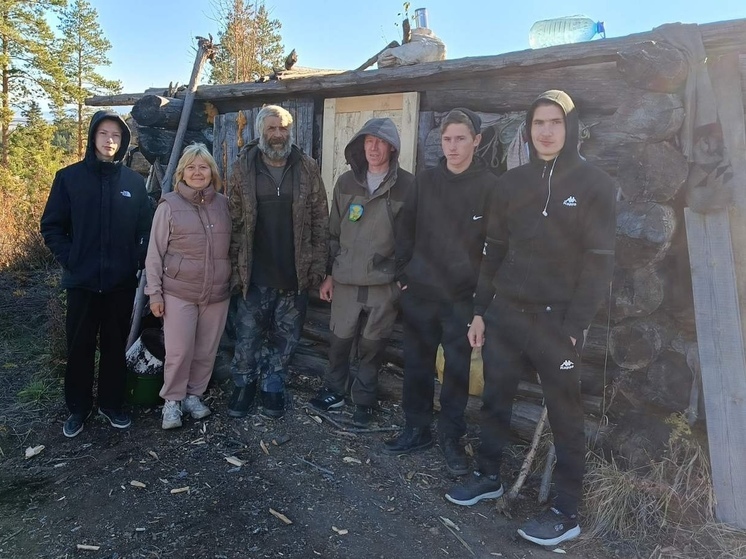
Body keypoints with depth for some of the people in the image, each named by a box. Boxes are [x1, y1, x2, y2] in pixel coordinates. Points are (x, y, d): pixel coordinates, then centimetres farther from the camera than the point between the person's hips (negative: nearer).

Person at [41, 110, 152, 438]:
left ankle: (112, 404, 27)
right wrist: (70, 260, -7)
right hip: (82, 281, -1)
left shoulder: (134, 182, 3)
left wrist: (138, 262, -6)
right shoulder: (69, 177, -1)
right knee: (79, 347, 9)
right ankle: (78, 408, 26)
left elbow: (145, 229, 6)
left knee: (116, 345, 11)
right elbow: (51, 226, 2)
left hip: (121, 281, 1)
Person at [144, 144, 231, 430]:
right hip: (179, 292, -3)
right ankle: (172, 401, 19)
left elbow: (233, 246, 14)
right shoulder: (169, 205, -4)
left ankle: (194, 395, 29)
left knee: (206, 351, 10)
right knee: (179, 352, -1)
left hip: (217, 293, 3)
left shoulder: (224, 204, 6)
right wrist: (154, 292, -5)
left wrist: (236, 281, 13)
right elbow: (155, 253, -2)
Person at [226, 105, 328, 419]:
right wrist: (236, 268, -2)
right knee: (248, 335, 10)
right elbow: (235, 222, 2)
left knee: (286, 337, 11)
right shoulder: (243, 169, 1)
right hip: (255, 275, 0)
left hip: (295, 274, 1)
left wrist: (318, 265, -3)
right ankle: (244, 384, 32)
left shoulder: (307, 169, 2)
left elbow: (320, 220, 2)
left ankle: (272, 386, 31)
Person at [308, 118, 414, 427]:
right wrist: (328, 273, 10)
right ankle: (334, 390, 31)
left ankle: (364, 398, 26)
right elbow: (334, 232, 11)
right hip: (346, 279, 3)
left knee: (373, 343, 7)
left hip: (384, 281, -2)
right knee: (340, 338, 9)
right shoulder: (346, 182, 6)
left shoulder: (406, 186, -4)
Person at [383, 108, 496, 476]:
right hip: (419, 293, 3)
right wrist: (403, 274, 5)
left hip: (462, 296, -3)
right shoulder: (426, 181, 5)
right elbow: (406, 231, 8)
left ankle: (451, 437, 25)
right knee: (417, 365, 12)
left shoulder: (490, 186, -5)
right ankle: (416, 429, 29)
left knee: (457, 369, 8)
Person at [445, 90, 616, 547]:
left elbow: (600, 262, -8)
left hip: (557, 319, -4)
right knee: (495, 399, 12)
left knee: (565, 413, 5)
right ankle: (489, 477, 31)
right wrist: (481, 311, 7)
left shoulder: (595, 184, -3)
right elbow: (495, 250, 10)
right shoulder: (513, 182, 9)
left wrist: (573, 327, -15)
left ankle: (567, 511, 17)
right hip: (505, 312, 4)